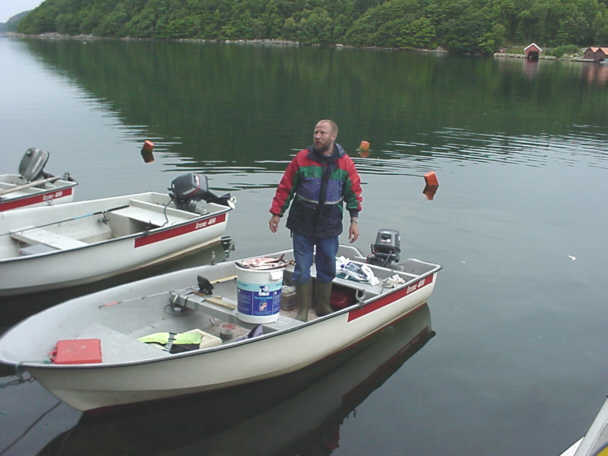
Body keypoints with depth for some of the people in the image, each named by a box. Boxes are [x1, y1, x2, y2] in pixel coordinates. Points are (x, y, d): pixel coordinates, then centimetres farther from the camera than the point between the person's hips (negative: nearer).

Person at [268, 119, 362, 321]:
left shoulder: (345, 163, -1)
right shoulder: (302, 158, -5)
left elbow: (353, 192, 8)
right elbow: (285, 187, 1)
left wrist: (354, 220, 5)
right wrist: (276, 214, 0)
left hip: (329, 227, 2)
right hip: (302, 225, -1)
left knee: (327, 269, 12)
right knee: (302, 269, 3)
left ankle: (323, 307, 30)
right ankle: (302, 310, 17)